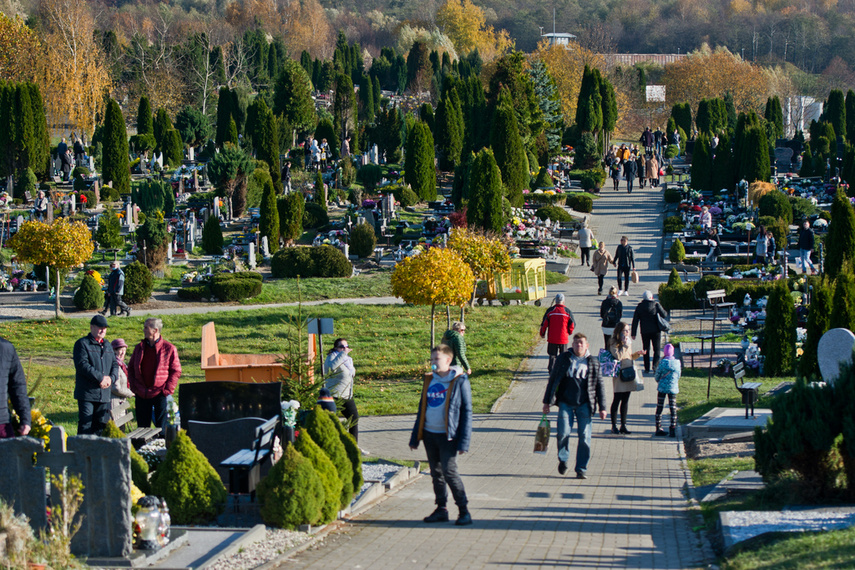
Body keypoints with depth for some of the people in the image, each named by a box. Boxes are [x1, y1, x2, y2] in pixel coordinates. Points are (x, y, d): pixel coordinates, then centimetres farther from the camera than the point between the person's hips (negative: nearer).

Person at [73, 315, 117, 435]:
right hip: (87, 393, -6)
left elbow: (115, 364, 17)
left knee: (102, 425, 8)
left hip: (104, 393, 6)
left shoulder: (107, 346, 19)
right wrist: (101, 378, -18)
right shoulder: (82, 344, -3)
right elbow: (82, 365, -15)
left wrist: (111, 378, -5)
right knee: (86, 425, -9)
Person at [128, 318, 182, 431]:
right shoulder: (139, 348, 11)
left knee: (162, 427, -4)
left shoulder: (169, 348, -3)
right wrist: (134, 387, 4)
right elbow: (131, 369, 17)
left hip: (160, 395, -4)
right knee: (142, 427, 7)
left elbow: (176, 371, -2)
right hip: (142, 395, 4)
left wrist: (167, 390, -11)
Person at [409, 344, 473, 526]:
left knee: (449, 472, -12)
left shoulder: (460, 381, -6)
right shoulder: (429, 380, 11)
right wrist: (415, 437, 15)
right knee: (436, 473, 10)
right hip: (429, 434, 6)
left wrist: (463, 441, -12)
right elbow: (422, 409, 18)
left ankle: (464, 511, -5)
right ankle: (441, 510, 18)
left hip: (448, 436, -6)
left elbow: (467, 411, -7)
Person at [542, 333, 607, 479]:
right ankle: (563, 459, 18)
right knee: (563, 433, -10)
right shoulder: (563, 359, 7)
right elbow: (553, 380, 12)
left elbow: (599, 385, 12)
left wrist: (602, 407, 8)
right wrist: (547, 401, 9)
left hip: (584, 404, 0)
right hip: (565, 403, 0)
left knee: (585, 437, -4)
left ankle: (581, 469, 4)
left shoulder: (593, 363, 7)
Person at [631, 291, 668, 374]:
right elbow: (664, 315, -8)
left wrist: (633, 333, 4)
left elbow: (635, 321, -1)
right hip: (656, 331, -2)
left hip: (645, 332, 2)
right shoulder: (656, 304, -8)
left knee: (646, 350, 11)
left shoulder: (640, 306, -1)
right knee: (656, 349, 6)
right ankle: (655, 365, -13)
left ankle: (647, 368, 10)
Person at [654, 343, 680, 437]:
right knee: (673, 409, 4)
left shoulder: (662, 362, -10)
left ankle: (658, 428, 10)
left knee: (659, 407, 9)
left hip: (662, 387, -1)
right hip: (673, 387, 1)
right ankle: (673, 429, 1)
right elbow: (678, 376, 9)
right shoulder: (677, 362, -3)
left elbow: (657, 377, -3)